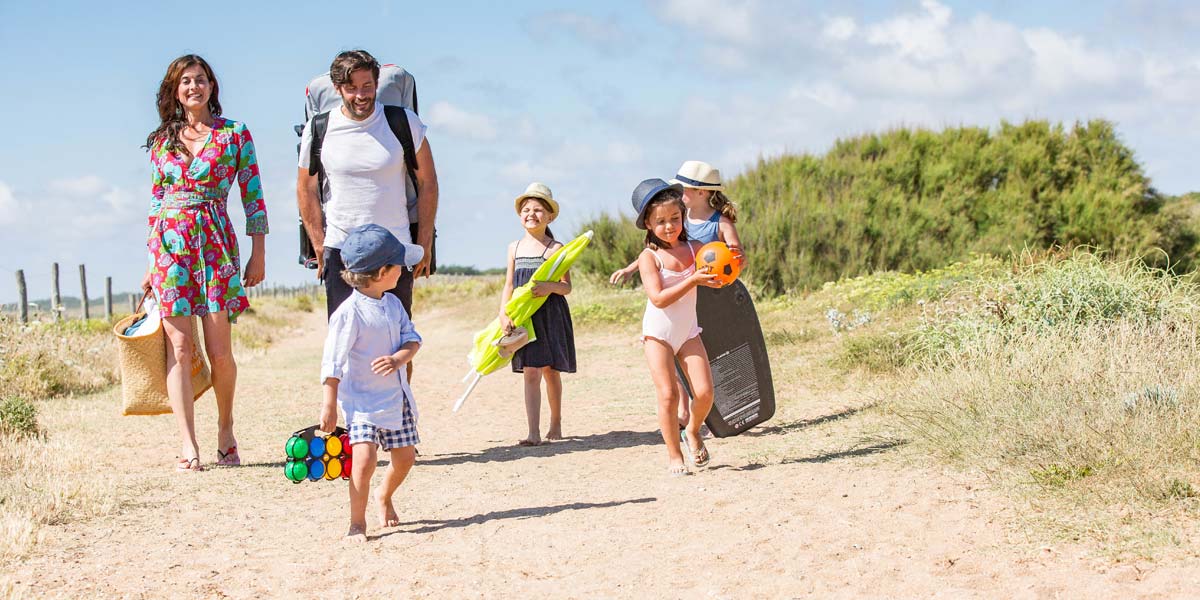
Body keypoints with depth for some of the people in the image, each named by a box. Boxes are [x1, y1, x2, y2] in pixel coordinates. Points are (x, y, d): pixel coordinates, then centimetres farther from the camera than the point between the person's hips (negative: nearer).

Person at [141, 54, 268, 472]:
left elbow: (253, 197, 4)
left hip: (215, 241, -2)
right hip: (169, 243, 2)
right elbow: (156, 200, 16)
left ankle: (225, 429, 20)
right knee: (179, 348, -5)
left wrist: (258, 254, 0)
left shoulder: (235, 135, 5)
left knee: (219, 350, -4)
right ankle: (188, 446, -6)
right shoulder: (162, 141, 12)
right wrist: (152, 261, 13)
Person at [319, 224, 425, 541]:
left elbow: (412, 338, 4)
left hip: (396, 396, 7)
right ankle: (357, 523, -3)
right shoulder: (349, 312, -19)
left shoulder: (393, 303, 4)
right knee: (364, 459, -19)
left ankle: (384, 498, 41)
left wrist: (398, 359, -19)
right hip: (362, 400, -7)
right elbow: (332, 362, -16)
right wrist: (329, 405, -15)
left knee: (405, 456, 13)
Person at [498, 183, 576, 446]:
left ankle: (556, 423, 29)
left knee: (550, 371, 9)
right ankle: (533, 432, -8)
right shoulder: (515, 248, 8)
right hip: (524, 317, 2)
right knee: (531, 373, -4)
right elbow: (509, 286, 9)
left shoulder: (555, 248, -4)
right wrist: (504, 314, -3)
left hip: (551, 316, -2)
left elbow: (566, 286, -7)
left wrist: (550, 286, -27)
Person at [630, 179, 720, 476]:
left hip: (688, 332, 3)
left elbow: (717, 276, -4)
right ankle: (674, 455, 5)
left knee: (704, 392, -7)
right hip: (658, 334, -3)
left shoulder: (694, 249, -1)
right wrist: (693, 280, -29)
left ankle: (692, 432, 23)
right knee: (668, 396, -9)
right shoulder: (649, 257, -12)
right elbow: (659, 298, -23)